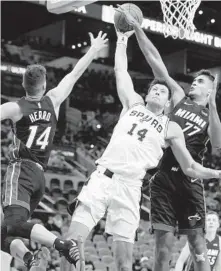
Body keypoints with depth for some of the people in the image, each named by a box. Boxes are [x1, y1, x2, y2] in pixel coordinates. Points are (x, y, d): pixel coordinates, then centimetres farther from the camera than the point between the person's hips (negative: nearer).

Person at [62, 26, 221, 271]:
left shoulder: (171, 129, 15)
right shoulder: (133, 104, 18)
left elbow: (190, 168, 16)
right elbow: (120, 70, 19)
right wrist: (122, 39, 21)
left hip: (129, 187, 0)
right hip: (102, 177, 0)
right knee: (72, 242, -11)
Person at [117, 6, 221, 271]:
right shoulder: (179, 98, 14)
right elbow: (156, 62, 8)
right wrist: (136, 27, 2)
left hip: (190, 180, -1)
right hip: (163, 177, 1)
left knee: (198, 245, -2)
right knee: (163, 245, 1)